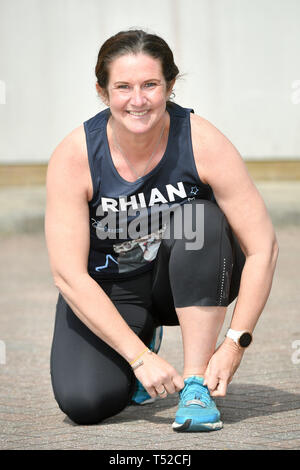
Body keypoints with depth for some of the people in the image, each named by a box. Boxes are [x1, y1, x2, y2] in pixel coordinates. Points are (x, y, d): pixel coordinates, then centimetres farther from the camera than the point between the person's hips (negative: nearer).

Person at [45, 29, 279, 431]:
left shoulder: (202, 142, -23)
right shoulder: (73, 156, -22)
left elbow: (262, 248, -21)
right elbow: (69, 275, -24)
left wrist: (234, 345, -29)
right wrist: (140, 356, -31)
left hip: (190, 282, 0)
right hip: (108, 288, 0)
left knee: (200, 218, -32)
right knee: (84, 402, -23)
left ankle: (197, 385, -25)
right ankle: (143, 340, 14)